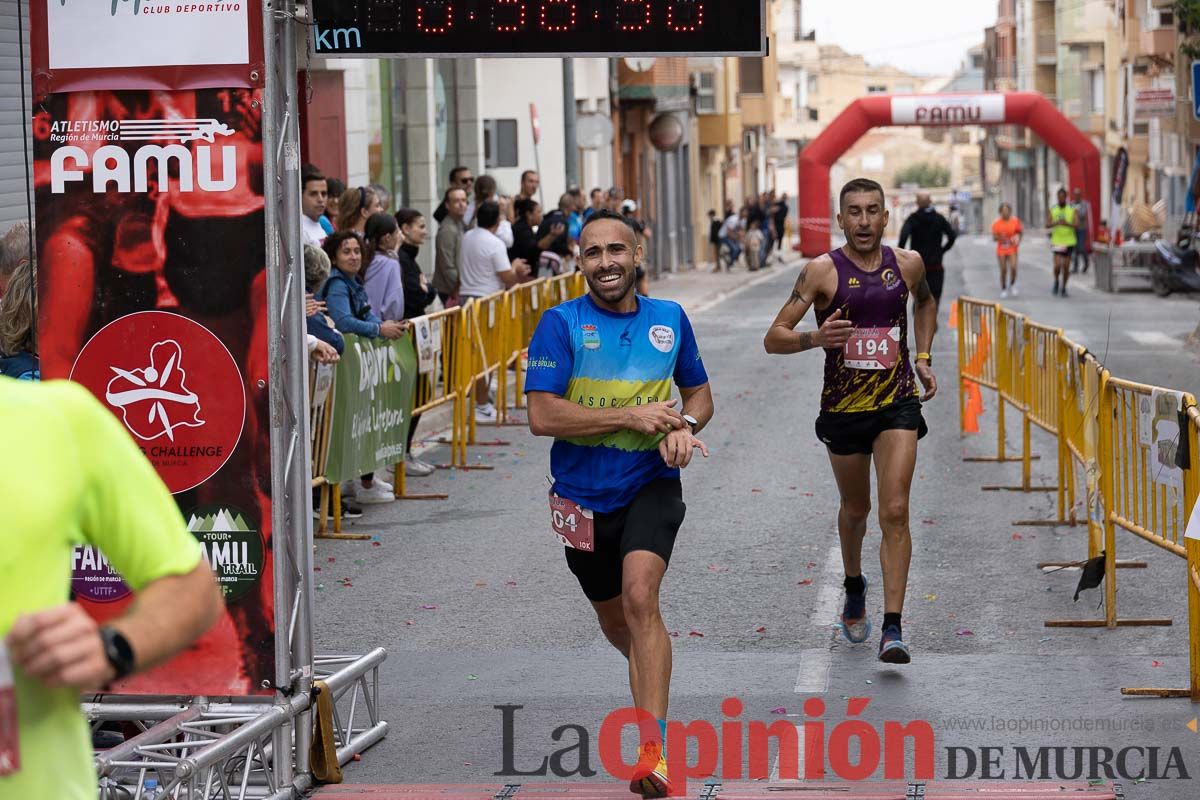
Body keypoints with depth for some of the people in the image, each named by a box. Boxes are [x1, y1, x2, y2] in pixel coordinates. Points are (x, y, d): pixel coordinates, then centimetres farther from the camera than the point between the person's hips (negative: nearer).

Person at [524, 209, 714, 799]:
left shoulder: (670, 319, 3)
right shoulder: (561, 323, -8)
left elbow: (699, 392, 17)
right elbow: (542, 417, -16)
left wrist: (684, 426, -6)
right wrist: (631, 417, -19)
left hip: (651, 484, -1)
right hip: (583, 495, 1)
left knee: (640, 597, -23)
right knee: (614, 622, 16)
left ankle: (654, 750, -26)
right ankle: (653, 674, 51)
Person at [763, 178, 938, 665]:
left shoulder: (907, 265, 0)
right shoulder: (823, 271, -9)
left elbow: (925, 302, 26)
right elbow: (774, 339, -12)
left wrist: (923, 358, 14)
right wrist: (815, 338, -31)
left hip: (898, 403, 0)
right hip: (843, 406, 0)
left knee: (895, 512, -13)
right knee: (855, 509, 17)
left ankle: (892, 629, -14)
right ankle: (854, 587, 48)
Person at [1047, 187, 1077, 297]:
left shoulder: (1072, 210, 2)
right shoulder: (1052, 210, 3)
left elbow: (1076, 224, -11)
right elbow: (1047, 225, -8)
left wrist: (1067, 224, -31)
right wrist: (1056, 223, -29)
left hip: (1069, 242, 1)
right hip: (1057, 241, -1)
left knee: (1066, 266, 3)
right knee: (1057, 265, -13)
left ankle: (1063, 288, 17)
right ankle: (1056, 281, 15)